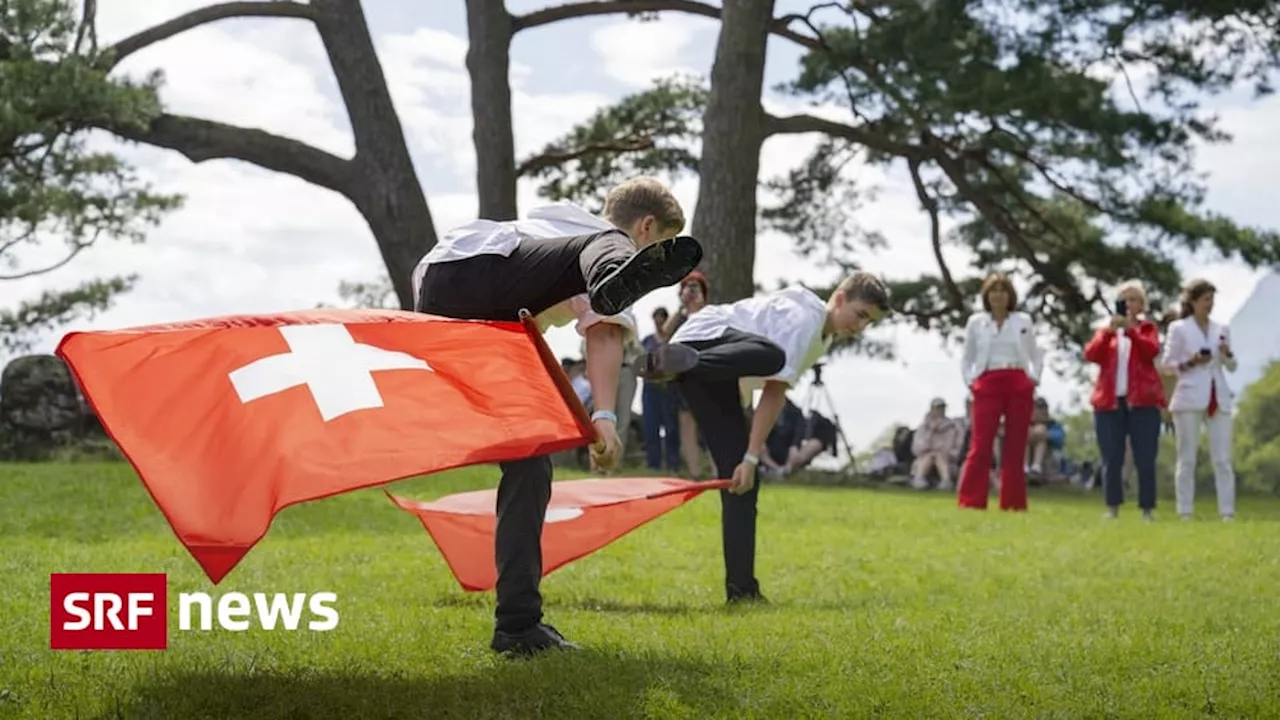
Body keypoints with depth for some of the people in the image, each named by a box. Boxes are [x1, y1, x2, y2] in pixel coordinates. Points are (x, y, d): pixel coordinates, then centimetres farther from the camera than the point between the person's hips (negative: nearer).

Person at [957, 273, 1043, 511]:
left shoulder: (1024, 321, 10)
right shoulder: (976, 322, 9)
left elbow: (1036, 356, 16)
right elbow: (967, 358, 14)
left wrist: (1034, 379, 3)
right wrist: (971, 383, 2)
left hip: (1019, 386, 1)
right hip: (987, 386, -1)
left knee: (1015, 447, 2)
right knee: (981, 444, -9)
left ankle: (1014, 504, 6)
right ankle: (970, 502, -9)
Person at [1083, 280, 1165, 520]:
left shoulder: (1147, 328, 12)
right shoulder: (1106, 331, 15)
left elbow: (1152, 351, -9)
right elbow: (1091, 355, -2)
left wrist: (1130, 328, -20)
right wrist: (1109, 331, -15)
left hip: (1142, 402, -1)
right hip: (1109, 402, 1)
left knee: (1145, 460, -4)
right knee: (1111, 461, 0)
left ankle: (1147, 509, 0)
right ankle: (1113, 508, 5)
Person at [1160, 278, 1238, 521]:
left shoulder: (1220, 330, 14)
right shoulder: (1178, 328, 2)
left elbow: (1232, 367, 18)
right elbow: (1167, 364, 2)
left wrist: (1227, 353, -3)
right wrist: (1190, 363, -14)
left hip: (1218, 398, 4)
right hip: (1190, 399, -4)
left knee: (1223, 459, -1)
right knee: (1187, 458, -2)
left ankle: (1228, 513, -1)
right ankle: (1185, 514, 1)